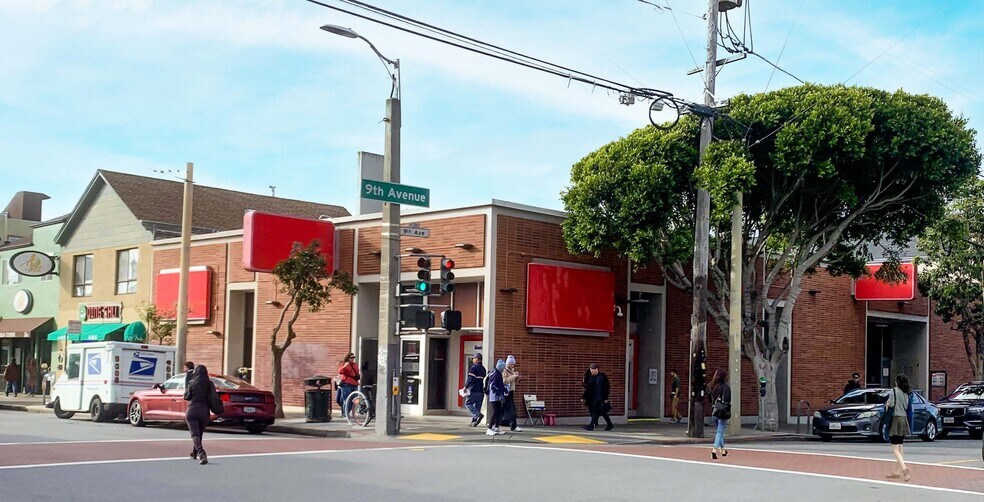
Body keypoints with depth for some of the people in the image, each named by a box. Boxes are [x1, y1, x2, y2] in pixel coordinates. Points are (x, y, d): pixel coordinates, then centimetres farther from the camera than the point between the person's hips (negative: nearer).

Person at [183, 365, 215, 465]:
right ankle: (195, 453, 36)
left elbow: (186, 397, -1)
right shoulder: (210, 384, 1)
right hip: (204, 411, 4)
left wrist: (186, 388, 15)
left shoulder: (192, 383, -7)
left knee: (195, 434, -8)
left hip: (192, 411, -4)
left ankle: (201, 452, -30)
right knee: (199, 433, 20)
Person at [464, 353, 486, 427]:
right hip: (481, 391, 8)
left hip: (474, 390, -8)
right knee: (477, 406, 9)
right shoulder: (483, 369, 17)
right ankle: (474, 421, 8)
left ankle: (478, 415, -18)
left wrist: (466, 387, -6)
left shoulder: (474, 367, -10)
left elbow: (470, 379, -15)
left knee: (468, 403, -1)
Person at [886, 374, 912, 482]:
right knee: (899, 447, 16)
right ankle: (897, 471, 20)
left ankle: (903, 468, -28)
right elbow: (907, 407, 11)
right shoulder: (906, 393, 10)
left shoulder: (894, 390, -10)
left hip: (895, 418, -7)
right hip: (904, 419, 7)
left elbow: (890, 404, -17)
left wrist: (887, 404, 5)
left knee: (895, 449, -8)